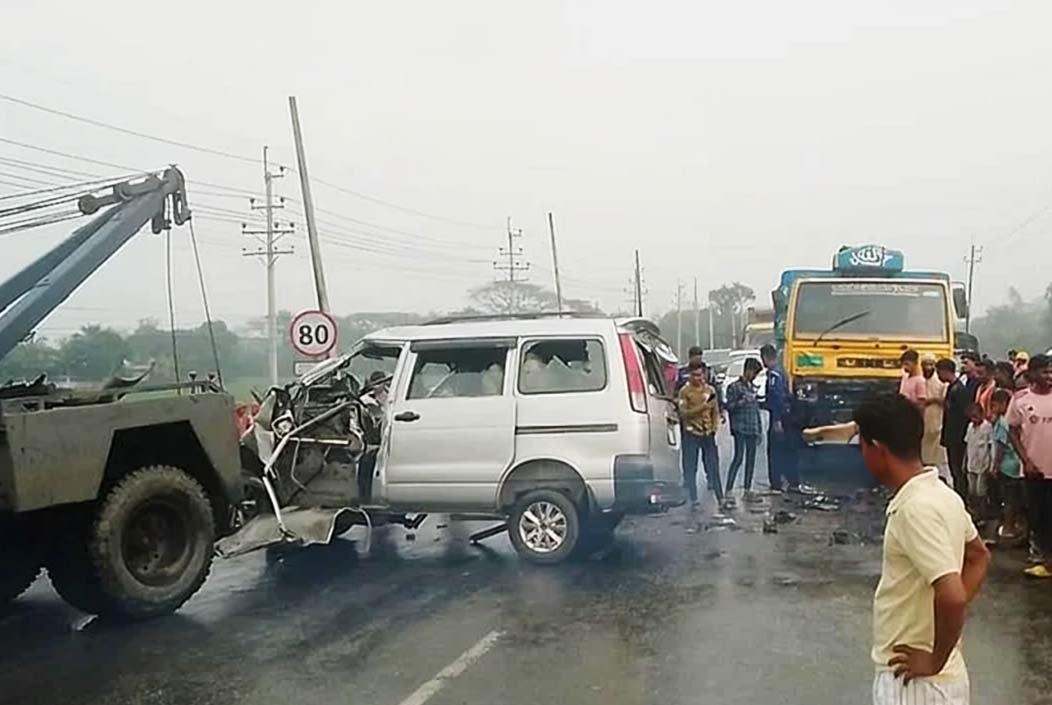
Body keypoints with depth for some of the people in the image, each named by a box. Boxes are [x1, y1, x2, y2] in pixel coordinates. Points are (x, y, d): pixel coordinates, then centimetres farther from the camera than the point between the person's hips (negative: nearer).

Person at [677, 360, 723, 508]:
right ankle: (693, 499, 9)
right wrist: (701, 408, -21)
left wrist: (714, 427, -1)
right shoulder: (685, 391, -3)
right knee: (691, 468, 1)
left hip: (708, 433, 2)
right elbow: (683, 413, -12)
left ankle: (720, 497, 9)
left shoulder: (710, 390, 8)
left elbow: (715, 411, 13)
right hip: (691, 434, -2)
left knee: (713, 466, 3)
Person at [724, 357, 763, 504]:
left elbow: (756, 409, 20)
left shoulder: (752, 387, 17)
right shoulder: (734, 387, -2)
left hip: (752, 430, 7)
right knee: (738, 458, -12)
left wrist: (759, 430, 17)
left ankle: (747, 490, 15)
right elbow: (729, 406, -8)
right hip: (740, 429, -7)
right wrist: (743, 401, -20)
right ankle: (728, 491, -12)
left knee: (751, 459, 7)